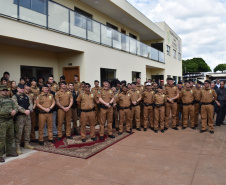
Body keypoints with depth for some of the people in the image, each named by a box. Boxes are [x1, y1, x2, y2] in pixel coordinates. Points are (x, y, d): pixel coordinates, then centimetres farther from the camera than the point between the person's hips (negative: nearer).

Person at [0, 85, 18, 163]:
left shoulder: (9, 99, 15)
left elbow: (15, 107, 11)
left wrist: (14, 111, -11)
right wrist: (10, 112, -17)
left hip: (10, 120, 7)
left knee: (10, 137, 14)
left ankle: (9, 151, 28)